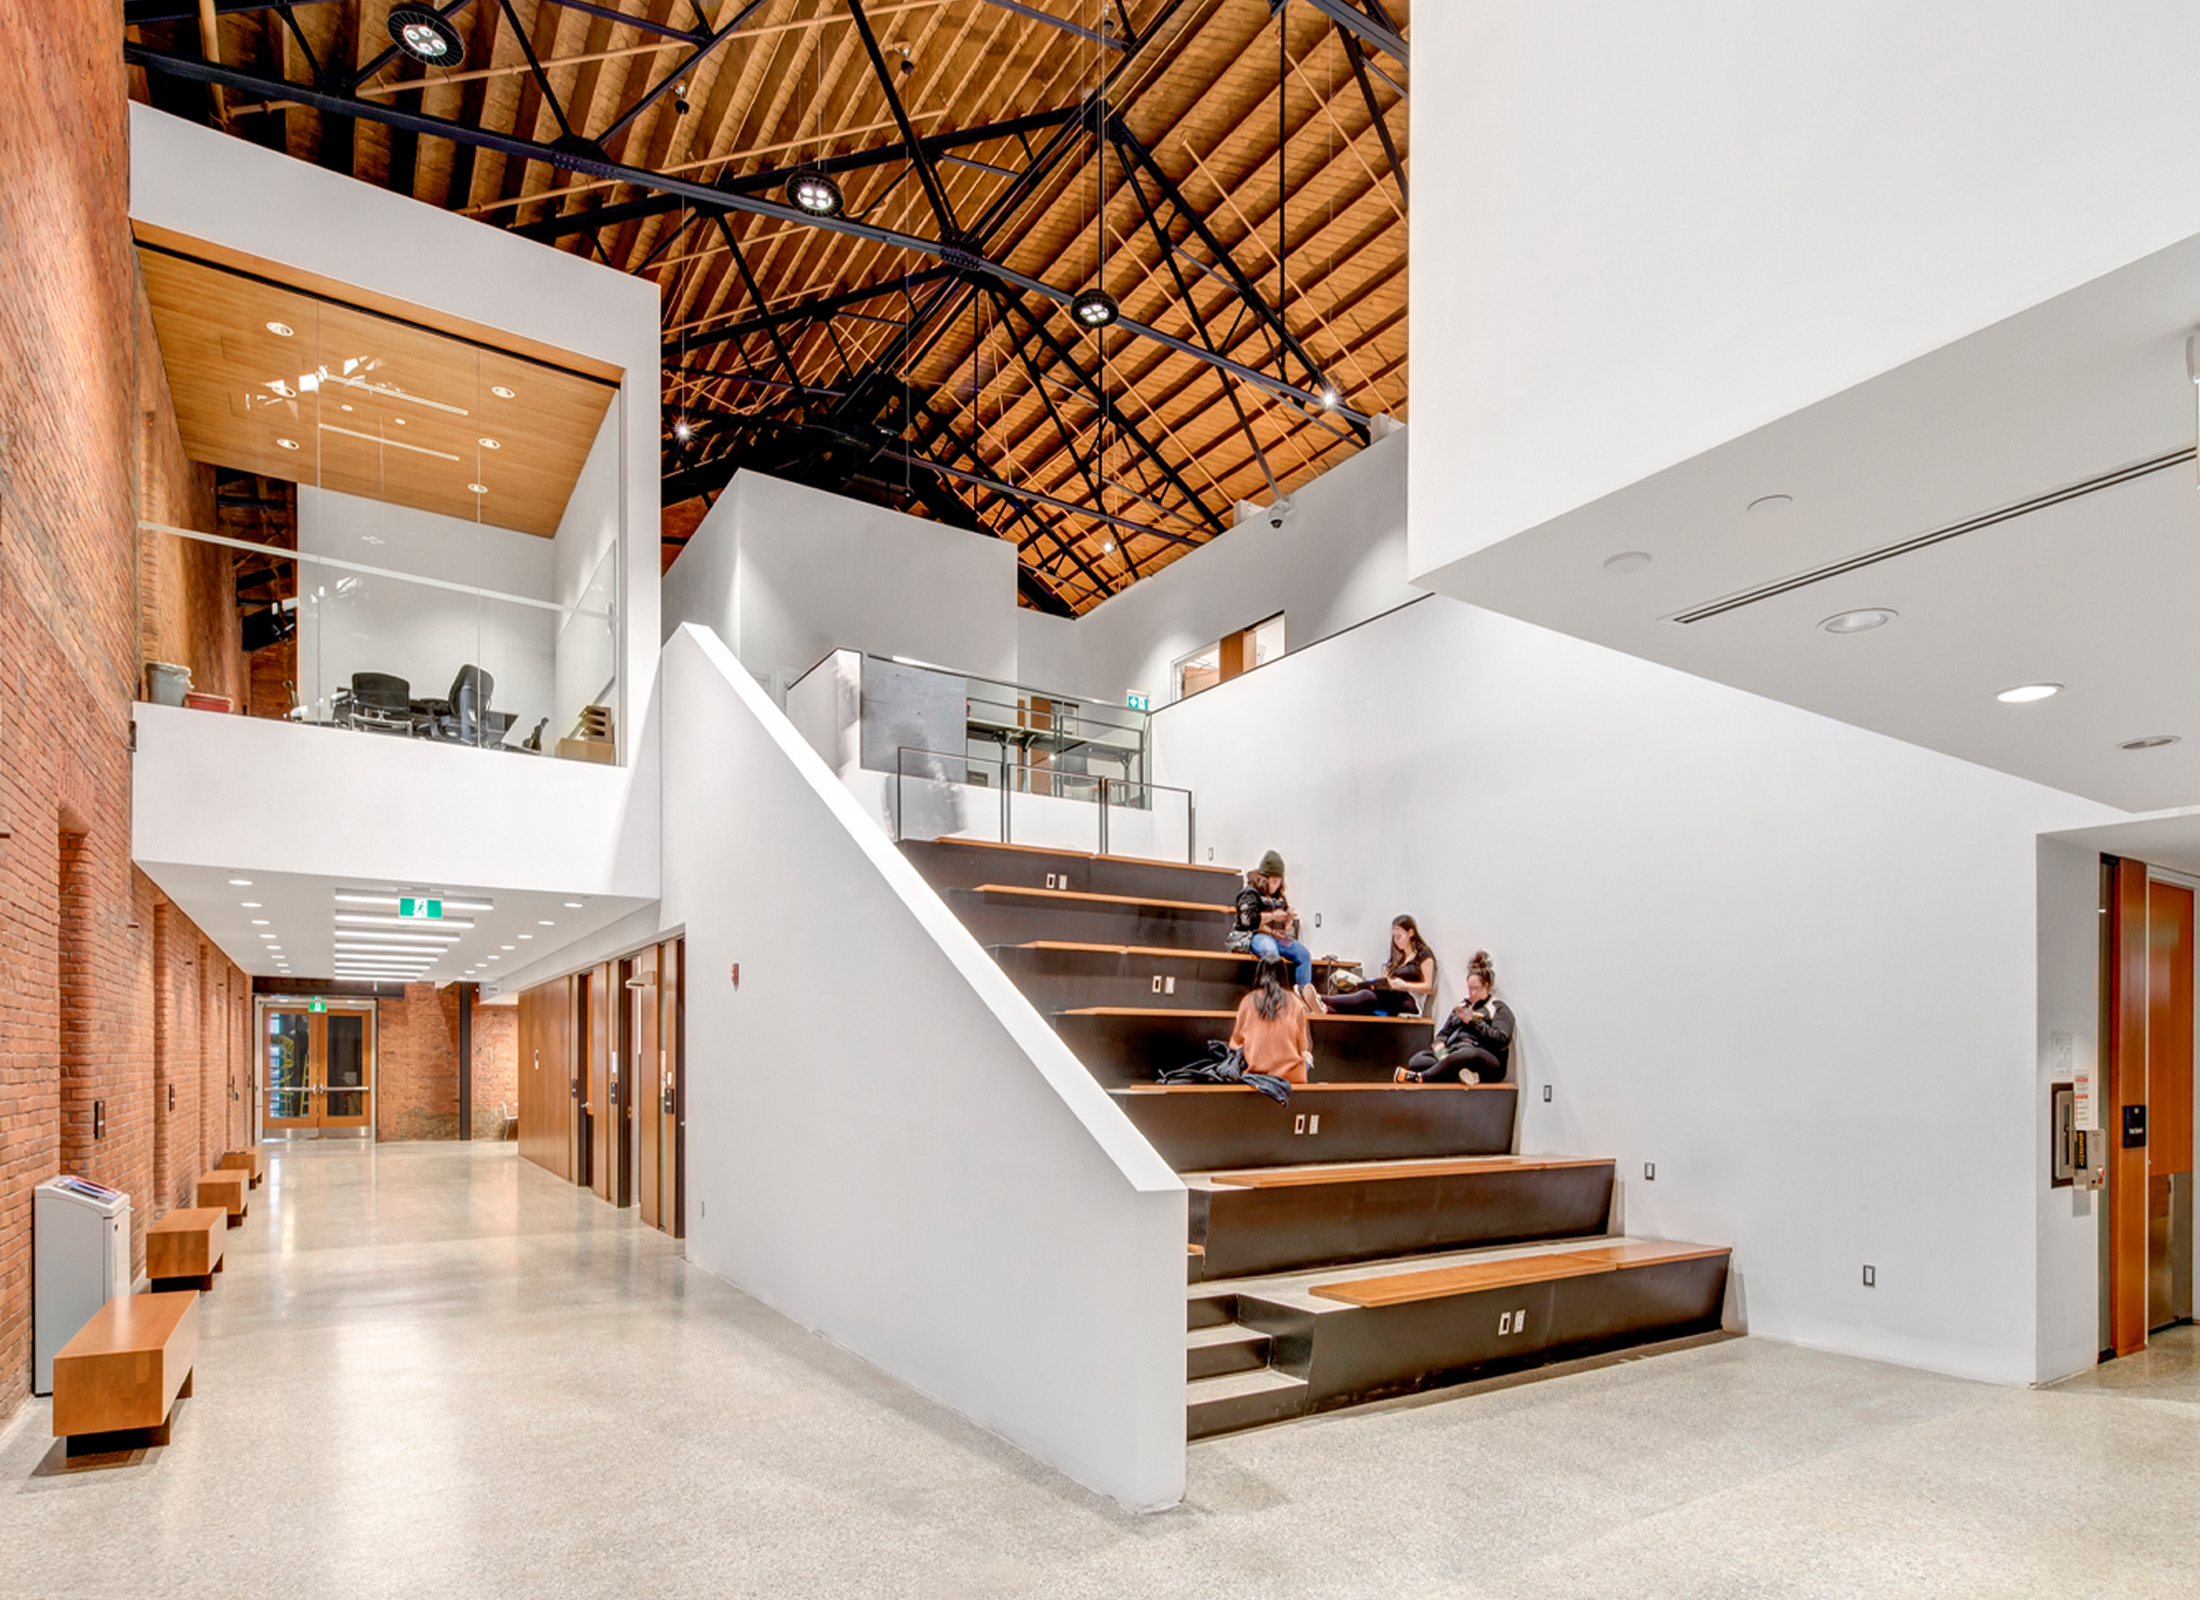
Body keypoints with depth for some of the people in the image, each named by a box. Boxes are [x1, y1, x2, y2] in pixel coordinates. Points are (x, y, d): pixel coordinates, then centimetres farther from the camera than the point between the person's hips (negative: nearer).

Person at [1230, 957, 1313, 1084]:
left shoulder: (1248, 1001, -1)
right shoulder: (1295, 1003, -1)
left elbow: (1237, 1042, 8)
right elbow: (1302, 1046, 7)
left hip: (1255, 1072, 2)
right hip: (1290, 1075, -2)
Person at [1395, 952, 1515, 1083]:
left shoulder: (1500, 1009, 11)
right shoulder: (1463, 1005, 30)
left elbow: (1501, 1040, -6)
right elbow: (1443, 1033, 23)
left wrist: (1473, 1020, -5)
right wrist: (1440, 1045, -1)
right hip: (1452, 1054, 6)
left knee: (1467, 1054, -43)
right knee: (1416, 1061, -22)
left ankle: (1419, 1078, -41)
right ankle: (1459, 1073, -45)